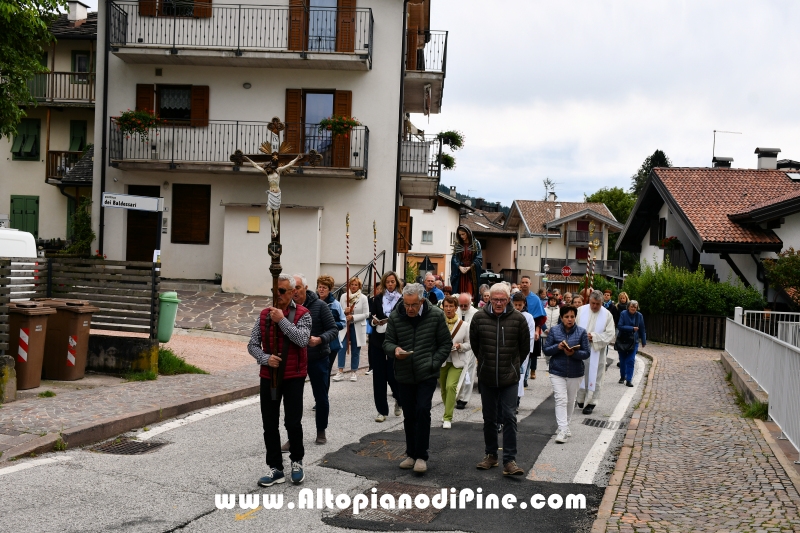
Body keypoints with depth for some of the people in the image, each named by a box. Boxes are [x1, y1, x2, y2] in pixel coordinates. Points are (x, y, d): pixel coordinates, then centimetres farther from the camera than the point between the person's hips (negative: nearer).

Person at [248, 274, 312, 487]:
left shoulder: (302, 314, -5)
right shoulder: (264, 315, 6)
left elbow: (302, 340, -20)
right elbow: (252, 345, 7)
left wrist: (282, 320, -19)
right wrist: (266, 358, -12)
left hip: (293, 376, -4)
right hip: (268, 376, 4)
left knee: (293, 422, -1)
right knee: (269, 424, 7)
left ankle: (296, 461, 24)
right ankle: (275, 468, 18)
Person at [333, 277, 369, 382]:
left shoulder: (363, 298, -5)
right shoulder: (344, 296, 2)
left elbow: (366, 314, -8)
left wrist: (353, 317, -18)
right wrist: (344, 311, -16)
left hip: (358, 327, -1)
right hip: (345, 325, 1)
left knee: (355, 350, 8)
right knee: (342, 348, -10)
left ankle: (354, 372, 19)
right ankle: (341, 371, -6)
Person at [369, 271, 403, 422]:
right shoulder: (378, 299, 9)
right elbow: (371, 316, 3)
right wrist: (374, 321, -18)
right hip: (377, 341, 3)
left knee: (392, 374, -5)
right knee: (378, 376, 2)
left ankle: (398, 400, 28)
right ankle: (382, 410, 11)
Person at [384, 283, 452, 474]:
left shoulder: (436, 315, -7)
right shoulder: (395, 316, -4)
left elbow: (446, 343, 0)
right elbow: (387, 342, 3)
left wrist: (433, 364, -9)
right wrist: (395, 350, -20)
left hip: (427, 374, -3)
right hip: (404, 375, 3)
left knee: (423, 411, -13)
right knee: (409, 415, 10)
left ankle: (421, 456, -1)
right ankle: (411, 454, 25)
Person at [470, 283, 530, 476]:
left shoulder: (518, 318, -8)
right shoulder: (479, 317, -4)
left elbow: (525, 347, 6)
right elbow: (474, 344, 11)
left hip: (510, 378, -2)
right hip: (487, 378, 2)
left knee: (509, 417, -4)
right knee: (489, 418, 12)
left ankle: (509, 460, 1)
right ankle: (491, 455, 25)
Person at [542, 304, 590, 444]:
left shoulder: (581, 332, -2)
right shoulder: (554, 331, -2)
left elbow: (586, 353, -5)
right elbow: (546, 350, -3)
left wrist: (574, 353, -24)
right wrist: (558, 347, -21)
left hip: (575, 373, 1)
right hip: (557, 372, -1)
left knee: (570, 401, 14)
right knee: (561, 399, -12)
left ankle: (566, 425, 32)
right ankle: (563, 430, -13)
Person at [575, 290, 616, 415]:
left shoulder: (607, 315, -2)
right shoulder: (580, 310, 0)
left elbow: (610, 335, -5)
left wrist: (594, 337, -16)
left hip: (596, 351, -1)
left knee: (594, 376, 3)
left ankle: (591, 402, 11)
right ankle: (580, 399, 19)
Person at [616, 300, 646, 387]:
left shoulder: (639, 316, -3)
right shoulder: (623, 314, -9)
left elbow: (642, 329, 6)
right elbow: (620, 326, -15)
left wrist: (644, 341, 10)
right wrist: (632, 328, -19)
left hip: (634, 341, 0)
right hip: (622, 341, 0)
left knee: (631, 361, -8)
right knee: (622, 360, 11)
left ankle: (629, 380, -6)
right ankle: (622, 377, 29)